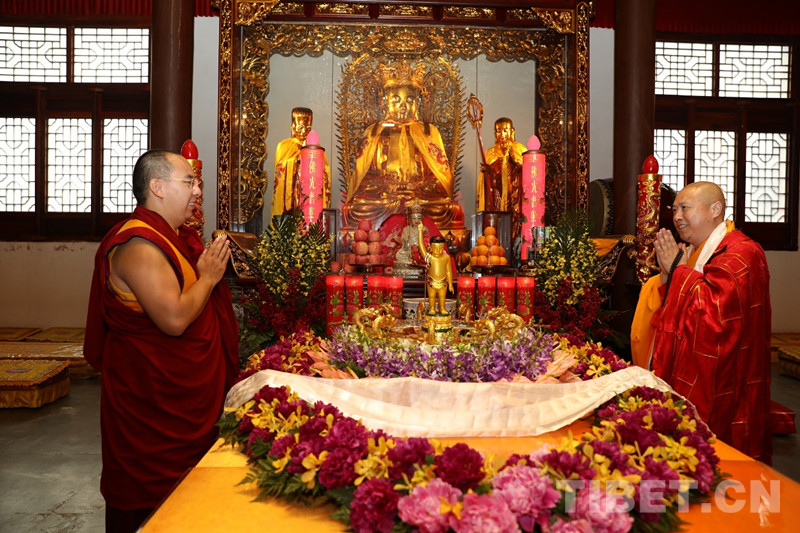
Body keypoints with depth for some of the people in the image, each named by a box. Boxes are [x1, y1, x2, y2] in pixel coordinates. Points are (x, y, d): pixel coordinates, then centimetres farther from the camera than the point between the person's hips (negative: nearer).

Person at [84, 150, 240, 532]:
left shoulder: (171, 237, 11)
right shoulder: (139, 245, -22)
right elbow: (174, 319, -30)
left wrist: (212, 268, 8)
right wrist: (208, 277, -16)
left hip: (185, 393, 10)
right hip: (151, 400, -10)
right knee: (146, 502, 5)